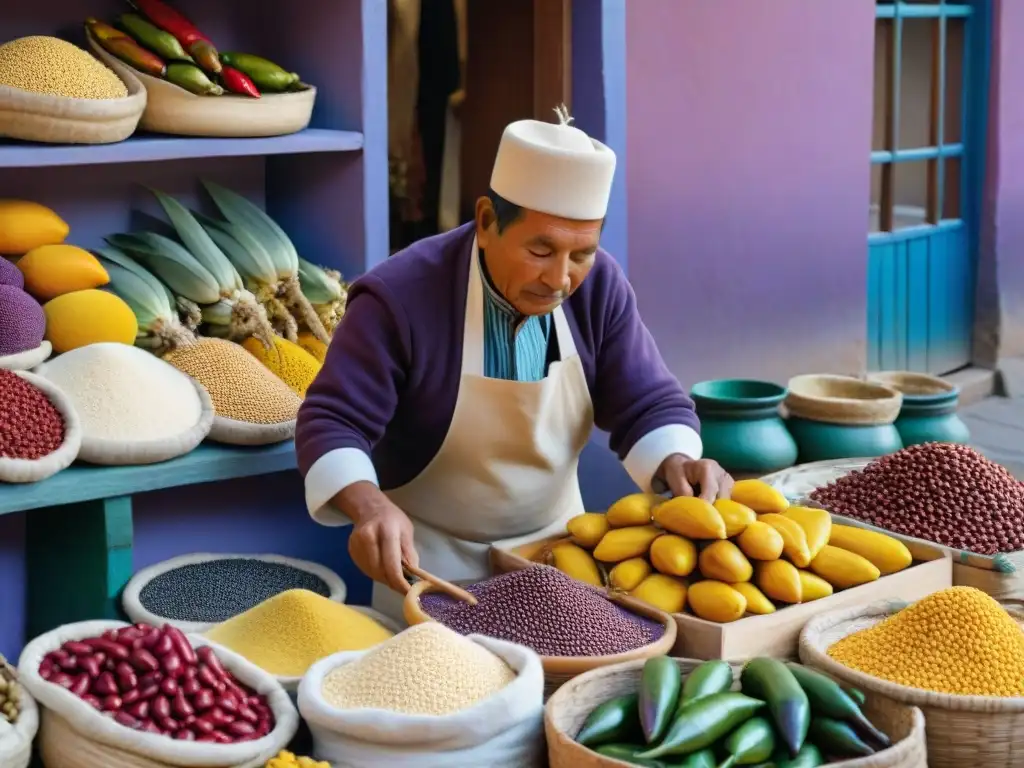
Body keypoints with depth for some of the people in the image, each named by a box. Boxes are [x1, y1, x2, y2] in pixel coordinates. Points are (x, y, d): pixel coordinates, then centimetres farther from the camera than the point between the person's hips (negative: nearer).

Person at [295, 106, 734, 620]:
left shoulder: (598, 287, -9)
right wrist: (368, 505, -44)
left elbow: (647, 404, -5)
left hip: (556, 549, 4)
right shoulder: (399, 299, -23)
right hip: (430, 564, -4)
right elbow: (332, 421, -24)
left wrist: (676, 462, -27)